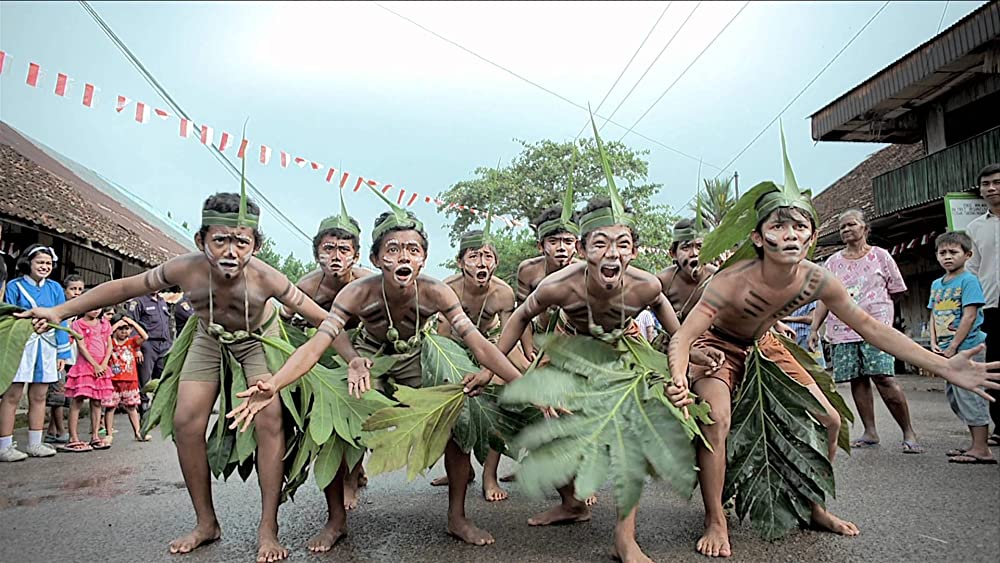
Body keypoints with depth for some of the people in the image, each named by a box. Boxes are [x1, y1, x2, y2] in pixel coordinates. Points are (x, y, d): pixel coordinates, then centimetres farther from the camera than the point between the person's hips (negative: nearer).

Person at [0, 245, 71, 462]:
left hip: (46, 346, 4)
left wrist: (62, 352, 3)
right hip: (20, 345, -4)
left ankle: (34, 444, 19)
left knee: (39, 396, 10)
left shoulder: (55, 288, 9)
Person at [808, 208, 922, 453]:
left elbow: (896, 290, 11)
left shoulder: (880, 256, 6)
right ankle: (870, 432, 12)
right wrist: (814, 328, 3)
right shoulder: (833, 262, 13)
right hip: (842, 330, 3)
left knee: (884, 378, -13)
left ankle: (908, 432, -2)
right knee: (857, 380, 3)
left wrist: (874, 306, 7)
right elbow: (824, 298, 10)